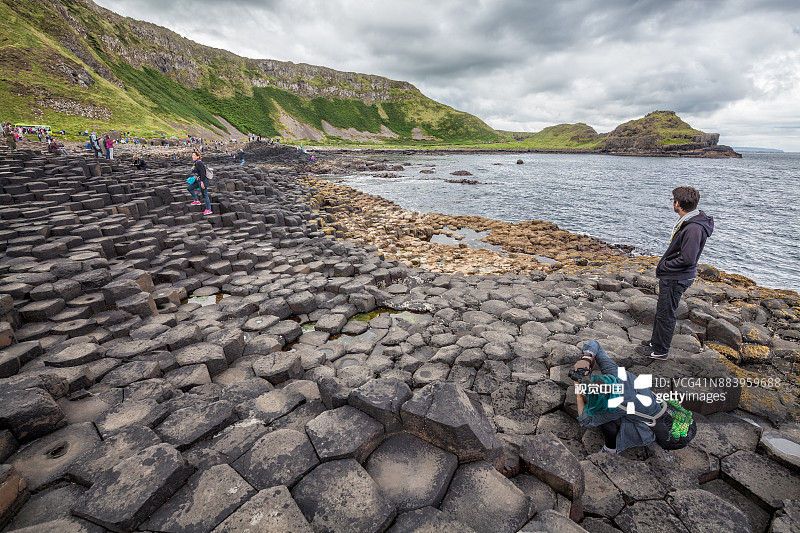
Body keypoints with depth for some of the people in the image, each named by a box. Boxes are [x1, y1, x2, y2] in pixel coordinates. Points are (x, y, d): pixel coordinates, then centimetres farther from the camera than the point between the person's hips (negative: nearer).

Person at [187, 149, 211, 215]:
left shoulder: (199, 163, -17)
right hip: (198, 181, 10)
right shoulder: (195, 163, 12)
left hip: (203, 181, -10)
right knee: (189, 188, 17)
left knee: (205, 195, -6)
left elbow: (202, 173, -24)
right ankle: (196, 201, 23)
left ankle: (208, 210, -2)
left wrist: (202, 182, -26)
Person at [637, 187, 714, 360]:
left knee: (665, 314, 3)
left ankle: (660, 350, 18)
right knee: (662, 310, 22)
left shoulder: (694, 228, -26)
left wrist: (663, 266, -15)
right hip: (671, 276, 10)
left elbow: (687, 259, -27)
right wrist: (663, 266, 8)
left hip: (676, 279, -10)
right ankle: (657, 340, 38)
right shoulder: (686, 221, 5)